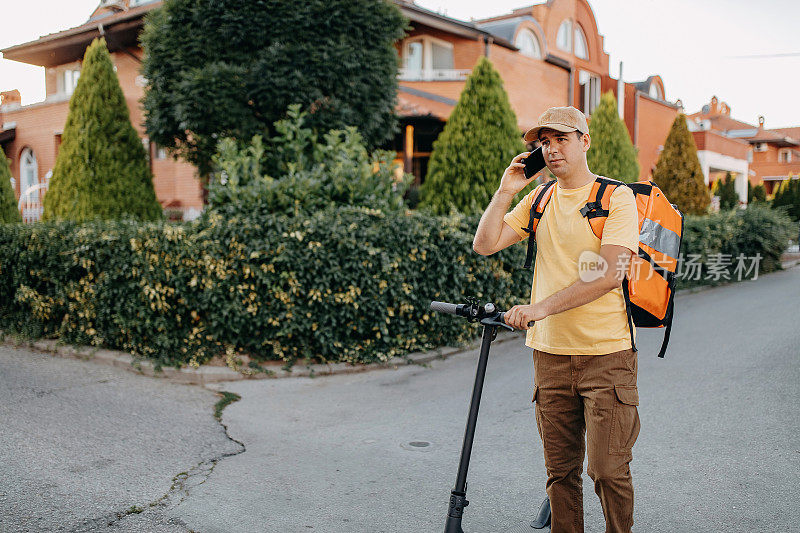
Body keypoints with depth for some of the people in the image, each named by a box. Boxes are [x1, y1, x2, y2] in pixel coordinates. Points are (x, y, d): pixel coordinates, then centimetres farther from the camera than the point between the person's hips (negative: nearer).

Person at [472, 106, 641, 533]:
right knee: (560, 470, 10)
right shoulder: (538, 200, 12)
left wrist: (541, 307, -24)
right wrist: (506, 191, -3)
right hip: (550, 352, 4)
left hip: (606, 353, -4)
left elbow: (609, 275, -17)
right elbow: (485, 245, 4)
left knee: (608, 470, -2)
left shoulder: (616, 197, -4)